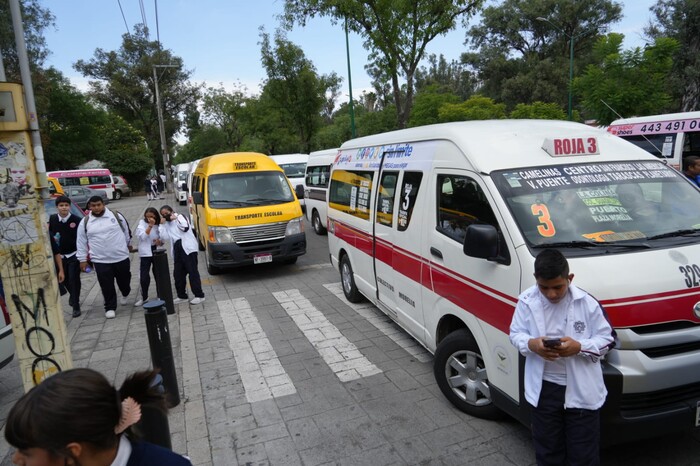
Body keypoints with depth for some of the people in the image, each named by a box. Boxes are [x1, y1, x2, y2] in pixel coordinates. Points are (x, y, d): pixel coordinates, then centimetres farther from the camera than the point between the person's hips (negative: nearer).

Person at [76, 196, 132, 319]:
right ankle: (110, 308, 14)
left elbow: (126, 231, 12)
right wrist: (82, 259, 6)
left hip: (121, 257, 0)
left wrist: (128, 245, 19)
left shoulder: (116, 216, -2)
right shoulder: (85, 222, 1)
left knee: (124, 279, 15)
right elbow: (81, 242, 7)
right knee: (107, 286, 1)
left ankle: (125, 293, 46)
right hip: (100, 260, 0)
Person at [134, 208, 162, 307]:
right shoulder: (142, 222, -4)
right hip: (146, 253, -2)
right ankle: (144, 297, 14)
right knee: (144, 276, -2)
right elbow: (143, 236, -17)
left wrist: (160, 241, -14)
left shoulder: (159, 224, 2)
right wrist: (150, 225, -23)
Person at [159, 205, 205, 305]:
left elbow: (185, 227, -16)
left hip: (188, 248, -7)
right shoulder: (167, 224, 20)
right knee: (177, 274, 8)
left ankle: (199, 295, -6)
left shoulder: (180, 216, 3)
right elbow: (164, 237, 7)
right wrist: (162, 224, 4)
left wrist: (175, 218, -9)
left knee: (192, 272, -8)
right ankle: (182, 296, 19)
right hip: (177, 250, 7)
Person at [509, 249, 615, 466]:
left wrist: (579, 347, -23)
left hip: (581, 389, -1)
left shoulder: (587, 302, -14)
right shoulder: (527, 301, -11)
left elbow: (607, 339, -5)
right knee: (547, 447, 18)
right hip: (543, 388, 2)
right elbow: (515, 334, -1)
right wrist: (531, 344, -23)